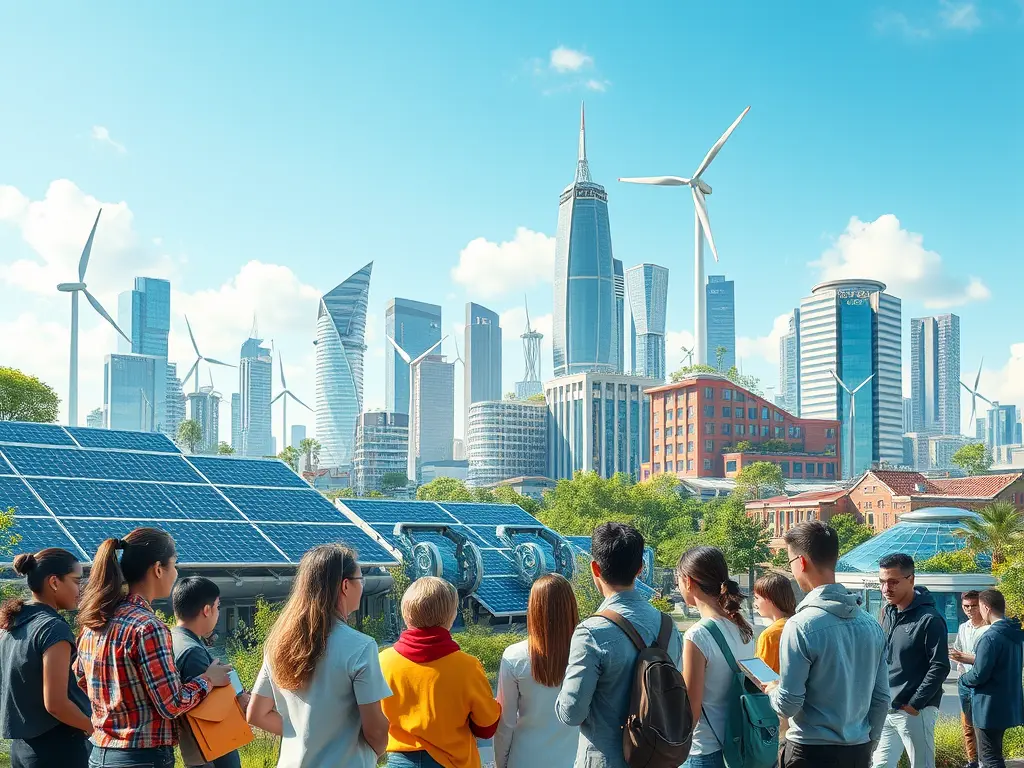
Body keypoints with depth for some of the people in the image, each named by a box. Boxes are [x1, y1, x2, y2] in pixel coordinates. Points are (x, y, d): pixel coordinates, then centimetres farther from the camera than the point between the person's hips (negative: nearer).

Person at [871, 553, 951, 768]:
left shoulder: (929, 620, -14)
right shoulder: (887, 613, 9)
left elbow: (940, 668, -16)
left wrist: (914, 704, -16)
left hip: (915, 711, -7)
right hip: (886, 709, 7)